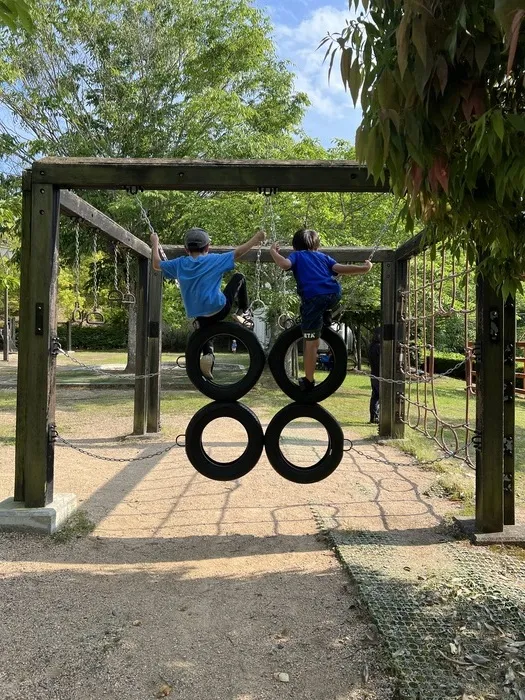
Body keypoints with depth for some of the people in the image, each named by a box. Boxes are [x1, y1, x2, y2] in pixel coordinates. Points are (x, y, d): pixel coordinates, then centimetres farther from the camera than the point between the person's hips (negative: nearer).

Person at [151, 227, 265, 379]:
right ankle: (243, 312, 21)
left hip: (199, 316, 3)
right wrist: (256, 238, 6)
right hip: (219, 308, -3)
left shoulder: (179, 264, 6)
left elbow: (156, 265, 20)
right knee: (239, 277, 17)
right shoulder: (214, 260, -3)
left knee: (205, 335, 28)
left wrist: (155, 243, 33)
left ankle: (207, 354, -6)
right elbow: (237, 253, -4)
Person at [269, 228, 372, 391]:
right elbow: (340, 269, 13)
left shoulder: (296, 255, 20)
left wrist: (273, 252, 16)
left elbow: (285, 264, -2)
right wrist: (364, 268, 21)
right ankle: (326, 314, 26)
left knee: (311, 341, 3)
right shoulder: (323, 256, 28)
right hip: (334, 295, 4)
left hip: (314, 298, -4)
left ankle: (308, 381, 7)